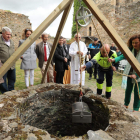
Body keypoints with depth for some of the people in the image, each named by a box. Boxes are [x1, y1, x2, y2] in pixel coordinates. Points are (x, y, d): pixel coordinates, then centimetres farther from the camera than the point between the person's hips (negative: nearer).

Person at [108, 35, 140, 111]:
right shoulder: (131, 49, -3)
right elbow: (123, 56, -8)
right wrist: (114, 60, -25)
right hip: (130, 73, 5)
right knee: (128, 89, 17)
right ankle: (126, 104, 37)